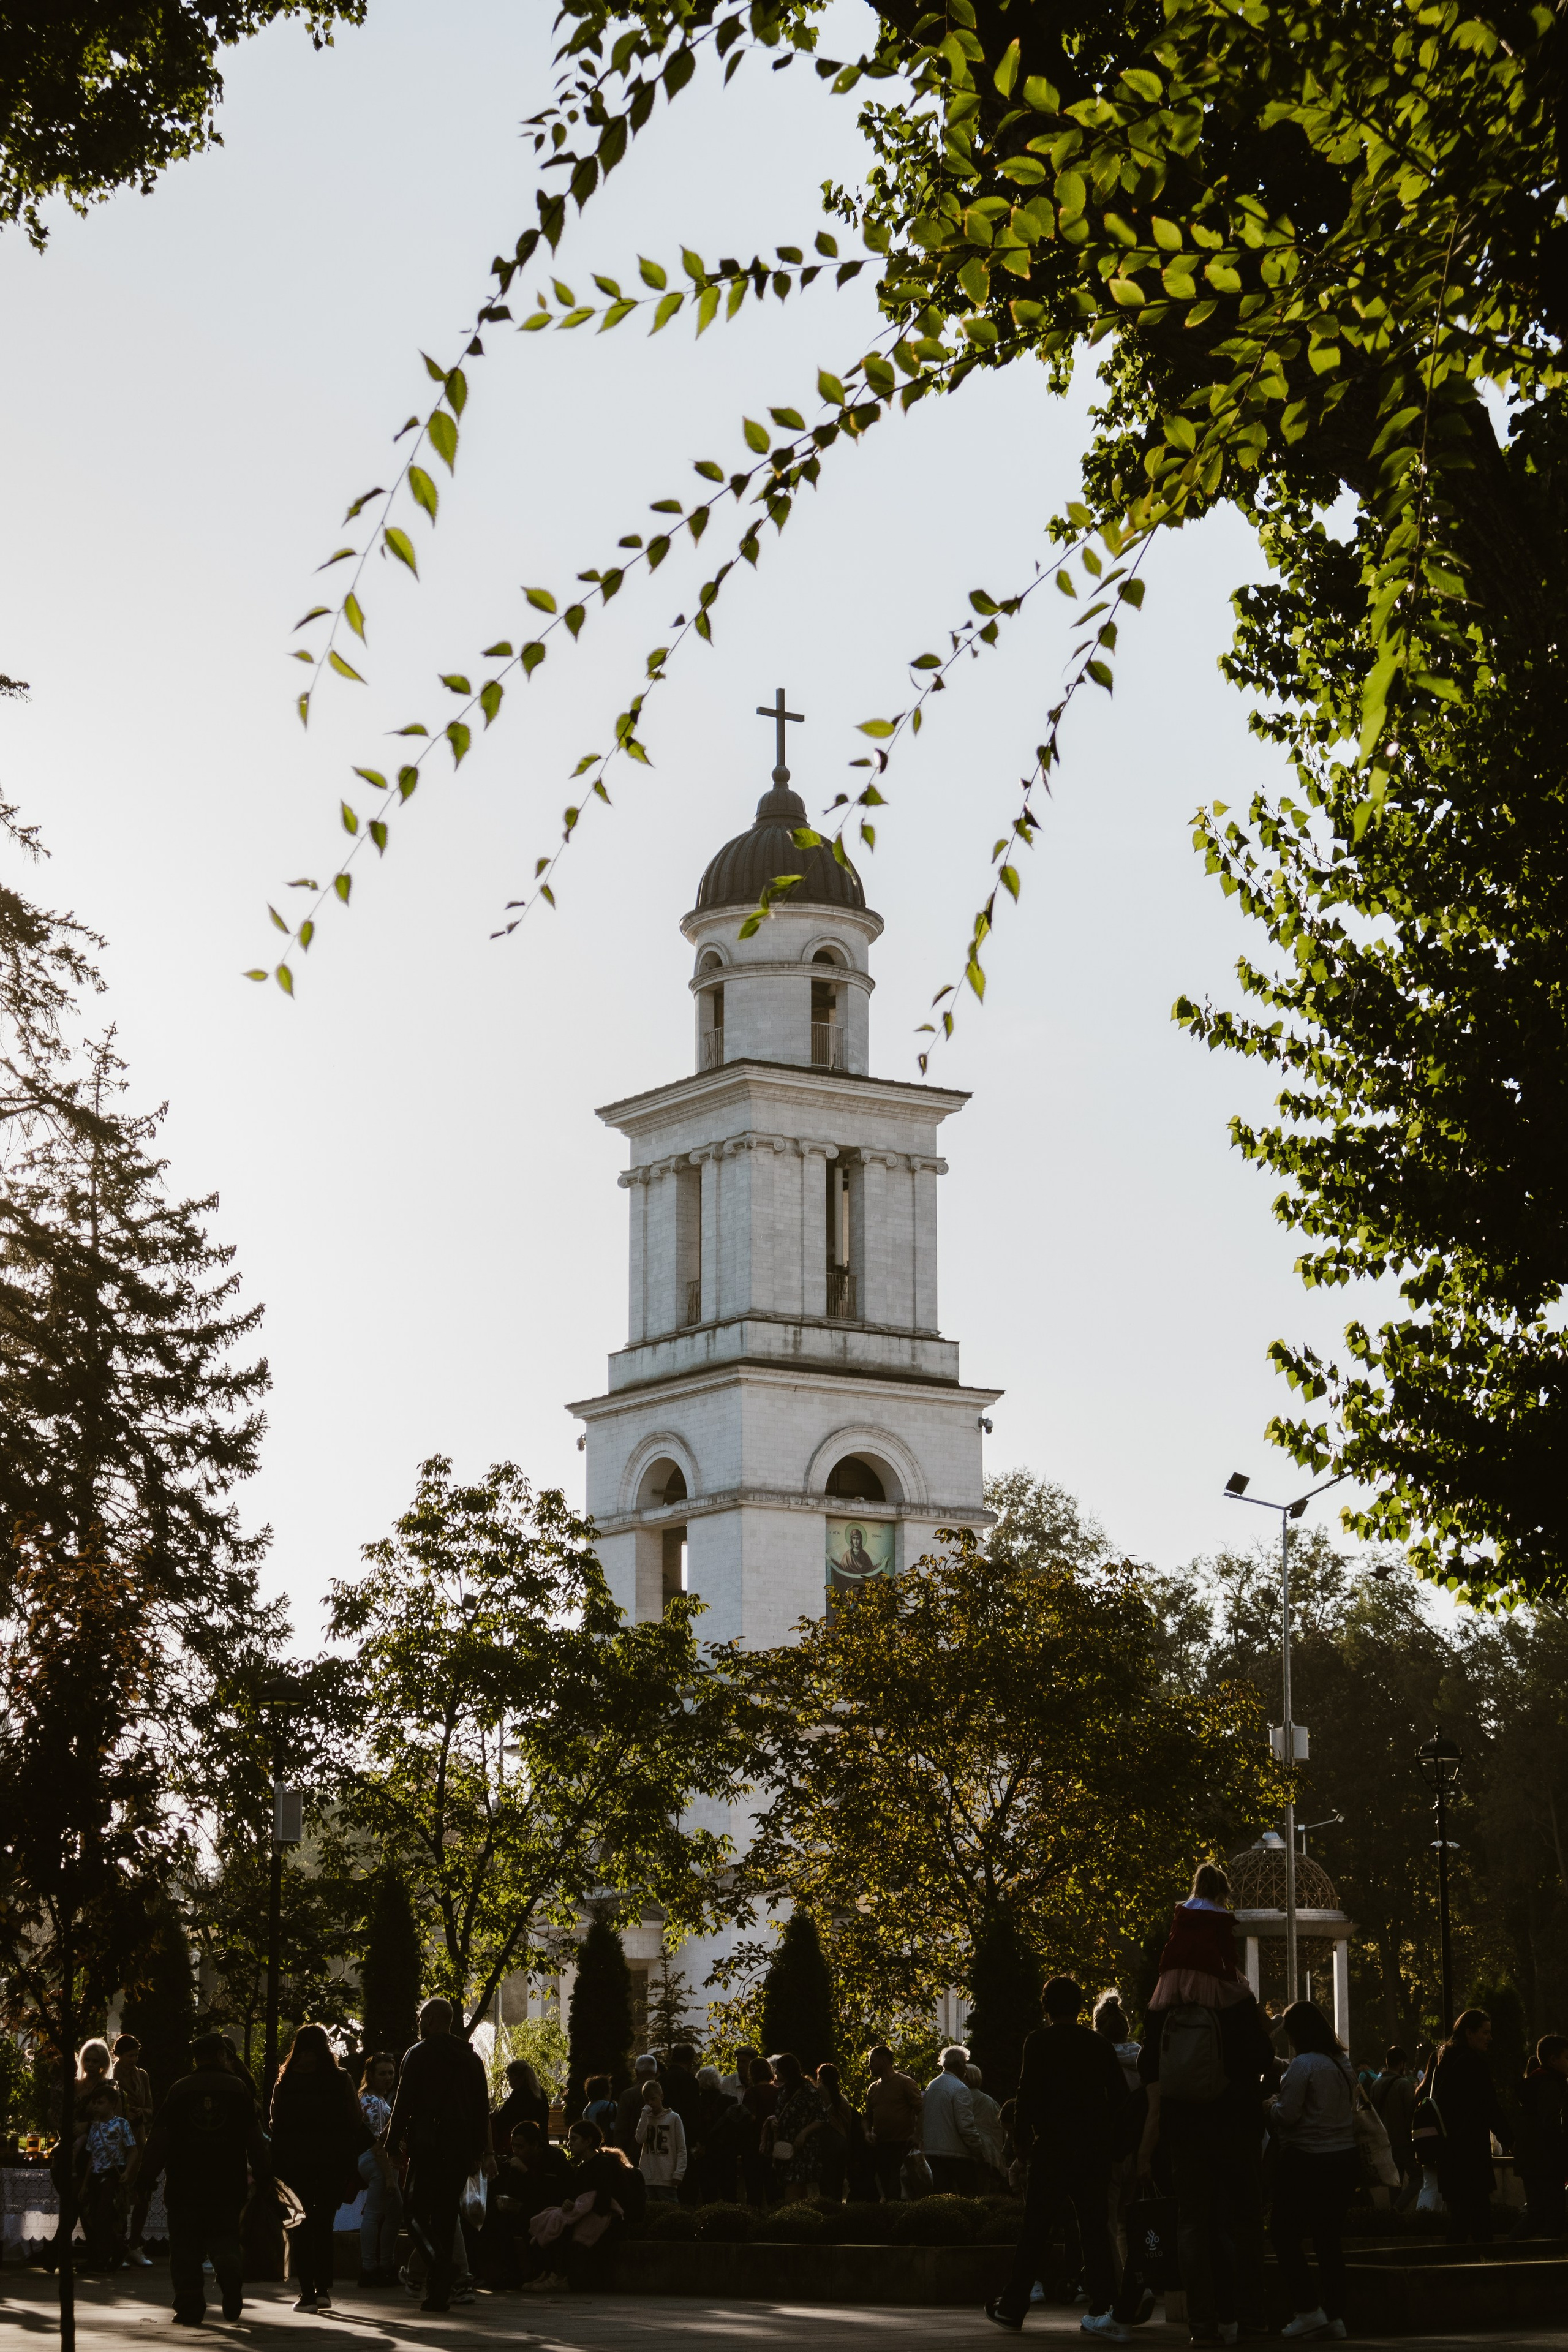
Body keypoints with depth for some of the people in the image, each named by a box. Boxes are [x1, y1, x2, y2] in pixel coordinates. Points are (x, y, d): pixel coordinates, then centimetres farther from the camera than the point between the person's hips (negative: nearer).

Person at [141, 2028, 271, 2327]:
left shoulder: (179, 2090, 2)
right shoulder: (238, 2089, 3)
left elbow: (159, 2137, 0)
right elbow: (255, 2138, 3)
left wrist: (147, 2174, 4)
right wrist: (264, 2173, 8)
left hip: (184, 2186, -1)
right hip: (227, 2185, 1)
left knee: (185, 2248, 5)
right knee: (224, 2238, 10)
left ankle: (189, 2307, -1)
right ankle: (230, 2268, -22)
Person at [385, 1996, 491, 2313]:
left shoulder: (418, 2054, -3)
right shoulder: (471, 2057, 13)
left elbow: (404, 2101, -7)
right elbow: (482, 2106, 13)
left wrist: (393, 2143, -1)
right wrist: (482, 2151, 15)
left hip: (427, 2144, -5)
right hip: (462, 2149, 5)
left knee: (418, 2213, 1)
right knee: (446, 2215, 9)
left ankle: (438, 2258, -30)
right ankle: (440, 2292, 7)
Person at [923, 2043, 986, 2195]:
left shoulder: (931, 2086, 9)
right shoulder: (960, 2089, -13)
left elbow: (922, 2121, 14)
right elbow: (966, 2126, -16)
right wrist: (980, 2150, -7)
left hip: (932, 2152, 7)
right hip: (957, 2154, -7)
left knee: (940, 2196, 7)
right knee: (966, 2199, 0)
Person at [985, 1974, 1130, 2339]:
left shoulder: (1040, 2042, -4)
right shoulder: (1099, 2044, 7)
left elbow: (1028, 2094, -9)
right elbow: (1119, 2096, 7)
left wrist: (1024, 2136, 3)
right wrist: (1105, 2137, 15)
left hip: (1052, 2148, -3)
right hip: (1095, 2148, 3)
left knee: (1034, 2229, 4)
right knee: (1094, 2227, 5)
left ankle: (1012, 2307, 10)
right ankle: (1102, 2308, -6)